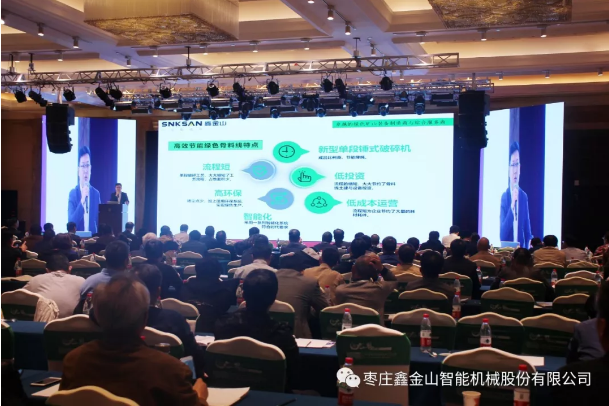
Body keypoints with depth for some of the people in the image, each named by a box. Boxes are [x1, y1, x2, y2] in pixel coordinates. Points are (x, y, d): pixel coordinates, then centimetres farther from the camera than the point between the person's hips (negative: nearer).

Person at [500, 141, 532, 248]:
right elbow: (502, 234, -14)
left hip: (521, 249, 3)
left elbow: (527, 229, 9)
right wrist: (512, 206, -22)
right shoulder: (504, 196, -6)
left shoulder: (524, 196, 4)